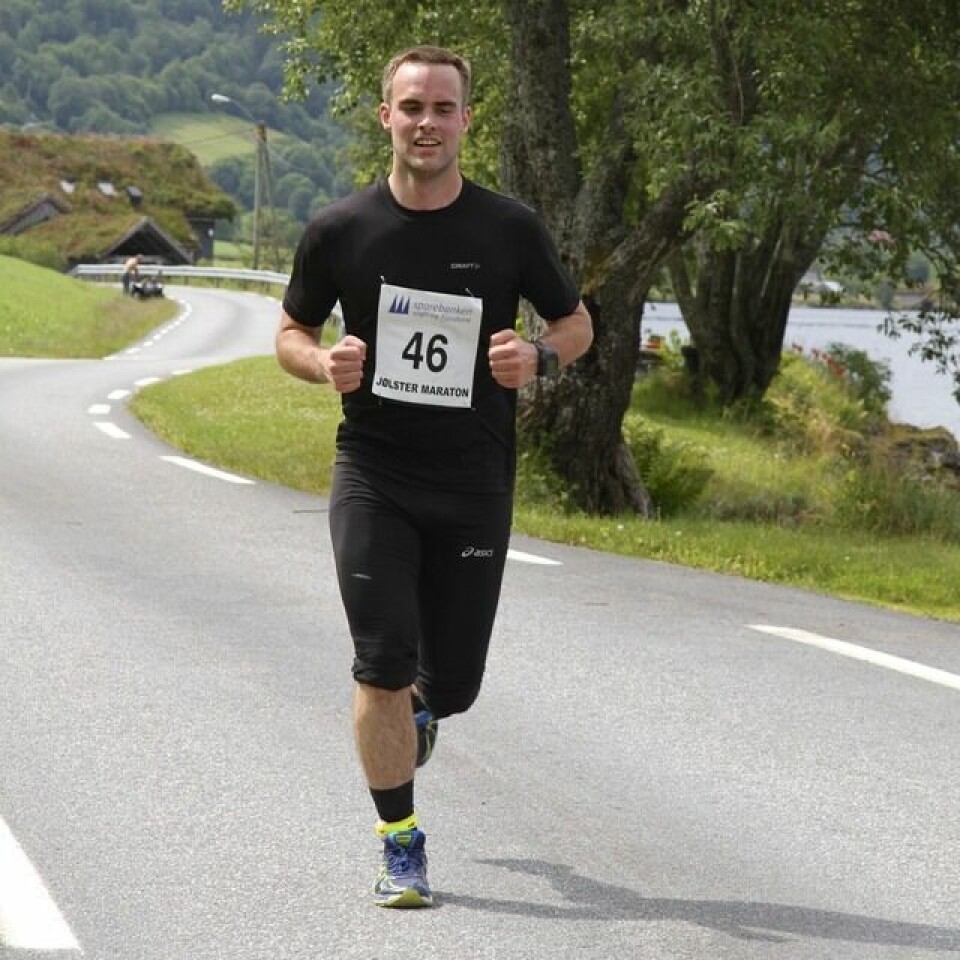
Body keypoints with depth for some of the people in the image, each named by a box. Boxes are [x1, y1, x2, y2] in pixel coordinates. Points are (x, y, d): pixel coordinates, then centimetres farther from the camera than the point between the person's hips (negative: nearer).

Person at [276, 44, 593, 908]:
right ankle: (402, 849, 4)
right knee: (383, 665, -12)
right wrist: (326, 365, -14)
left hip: (475, 485, 1)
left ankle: (417, 709, 45)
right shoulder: (340, 231, -3)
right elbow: (291, 333, 9)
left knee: (452, 684, 5)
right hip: (373, 475, -1)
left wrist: (538, 359, -13)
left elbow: (577, 324, 9)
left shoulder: (510, 229, -3)